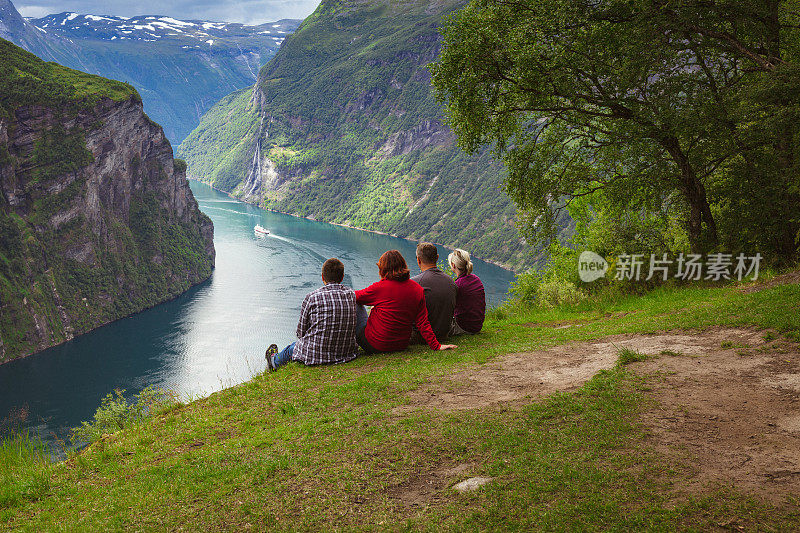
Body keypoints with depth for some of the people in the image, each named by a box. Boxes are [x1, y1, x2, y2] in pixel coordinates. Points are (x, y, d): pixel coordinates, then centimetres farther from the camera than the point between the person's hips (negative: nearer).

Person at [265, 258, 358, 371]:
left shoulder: (312, 297, -12)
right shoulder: (351, 294, -1)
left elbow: (301, 332, -3)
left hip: (315, 356, -4)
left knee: (294, 346, 29)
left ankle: (274, 359, 56)